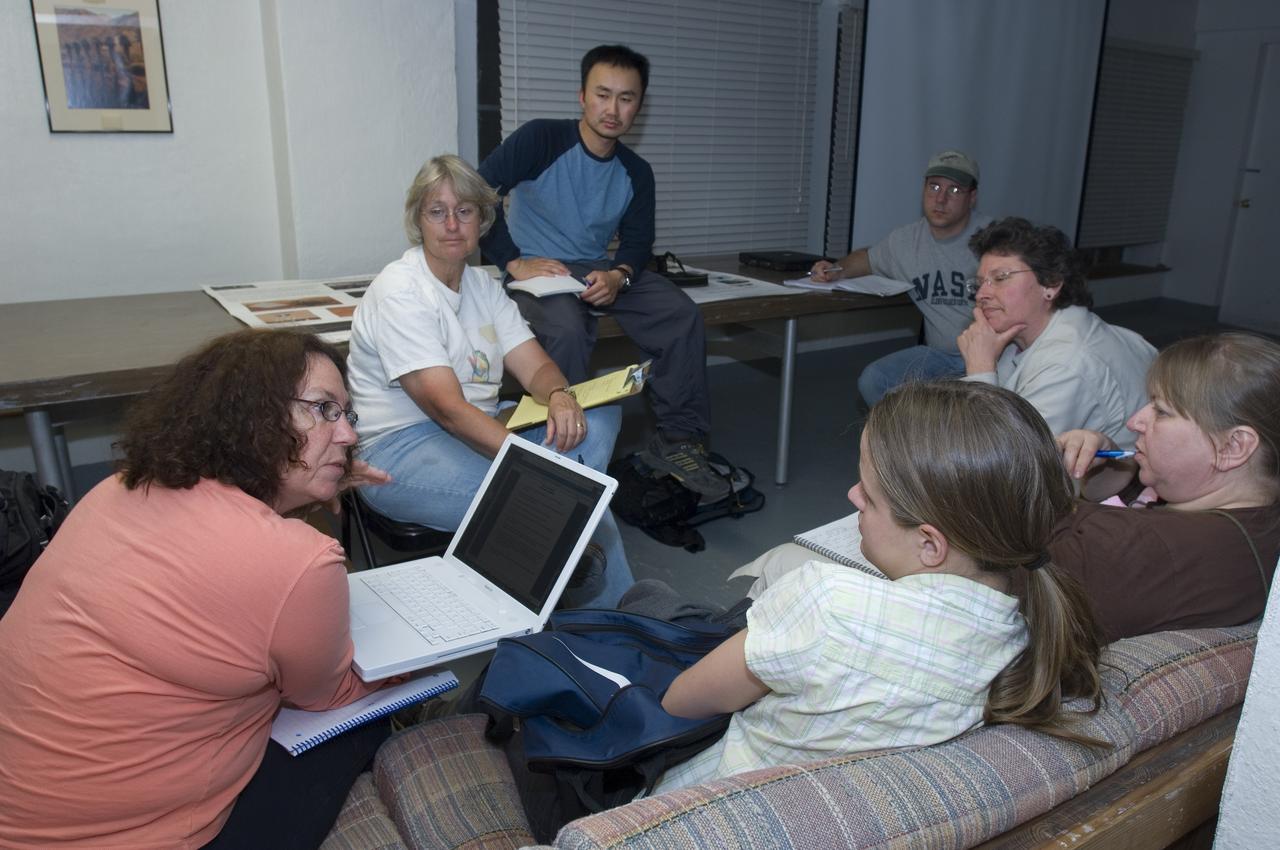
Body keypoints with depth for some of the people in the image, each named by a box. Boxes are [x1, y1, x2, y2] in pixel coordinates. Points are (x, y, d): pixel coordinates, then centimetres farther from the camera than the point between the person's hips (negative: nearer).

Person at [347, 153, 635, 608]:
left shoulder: (483, 285, 11)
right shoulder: (399, 291, -14)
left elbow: (536, 367, 4)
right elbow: (446, 406, -24)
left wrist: (559, 396, -23)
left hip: (478, 430, 8)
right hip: (401, 449, -8)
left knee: (598, 415, -13)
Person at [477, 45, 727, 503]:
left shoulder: (636, 172, 7)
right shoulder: (541, 139, -10)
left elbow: (638, 242, 9)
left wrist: (619, 276, -15)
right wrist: (514, 263, -21)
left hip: (598, 272, 5)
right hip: (535, 272, -5)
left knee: (683, 316, -16)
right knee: (567, 329, -38)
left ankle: (677, 441, -6)